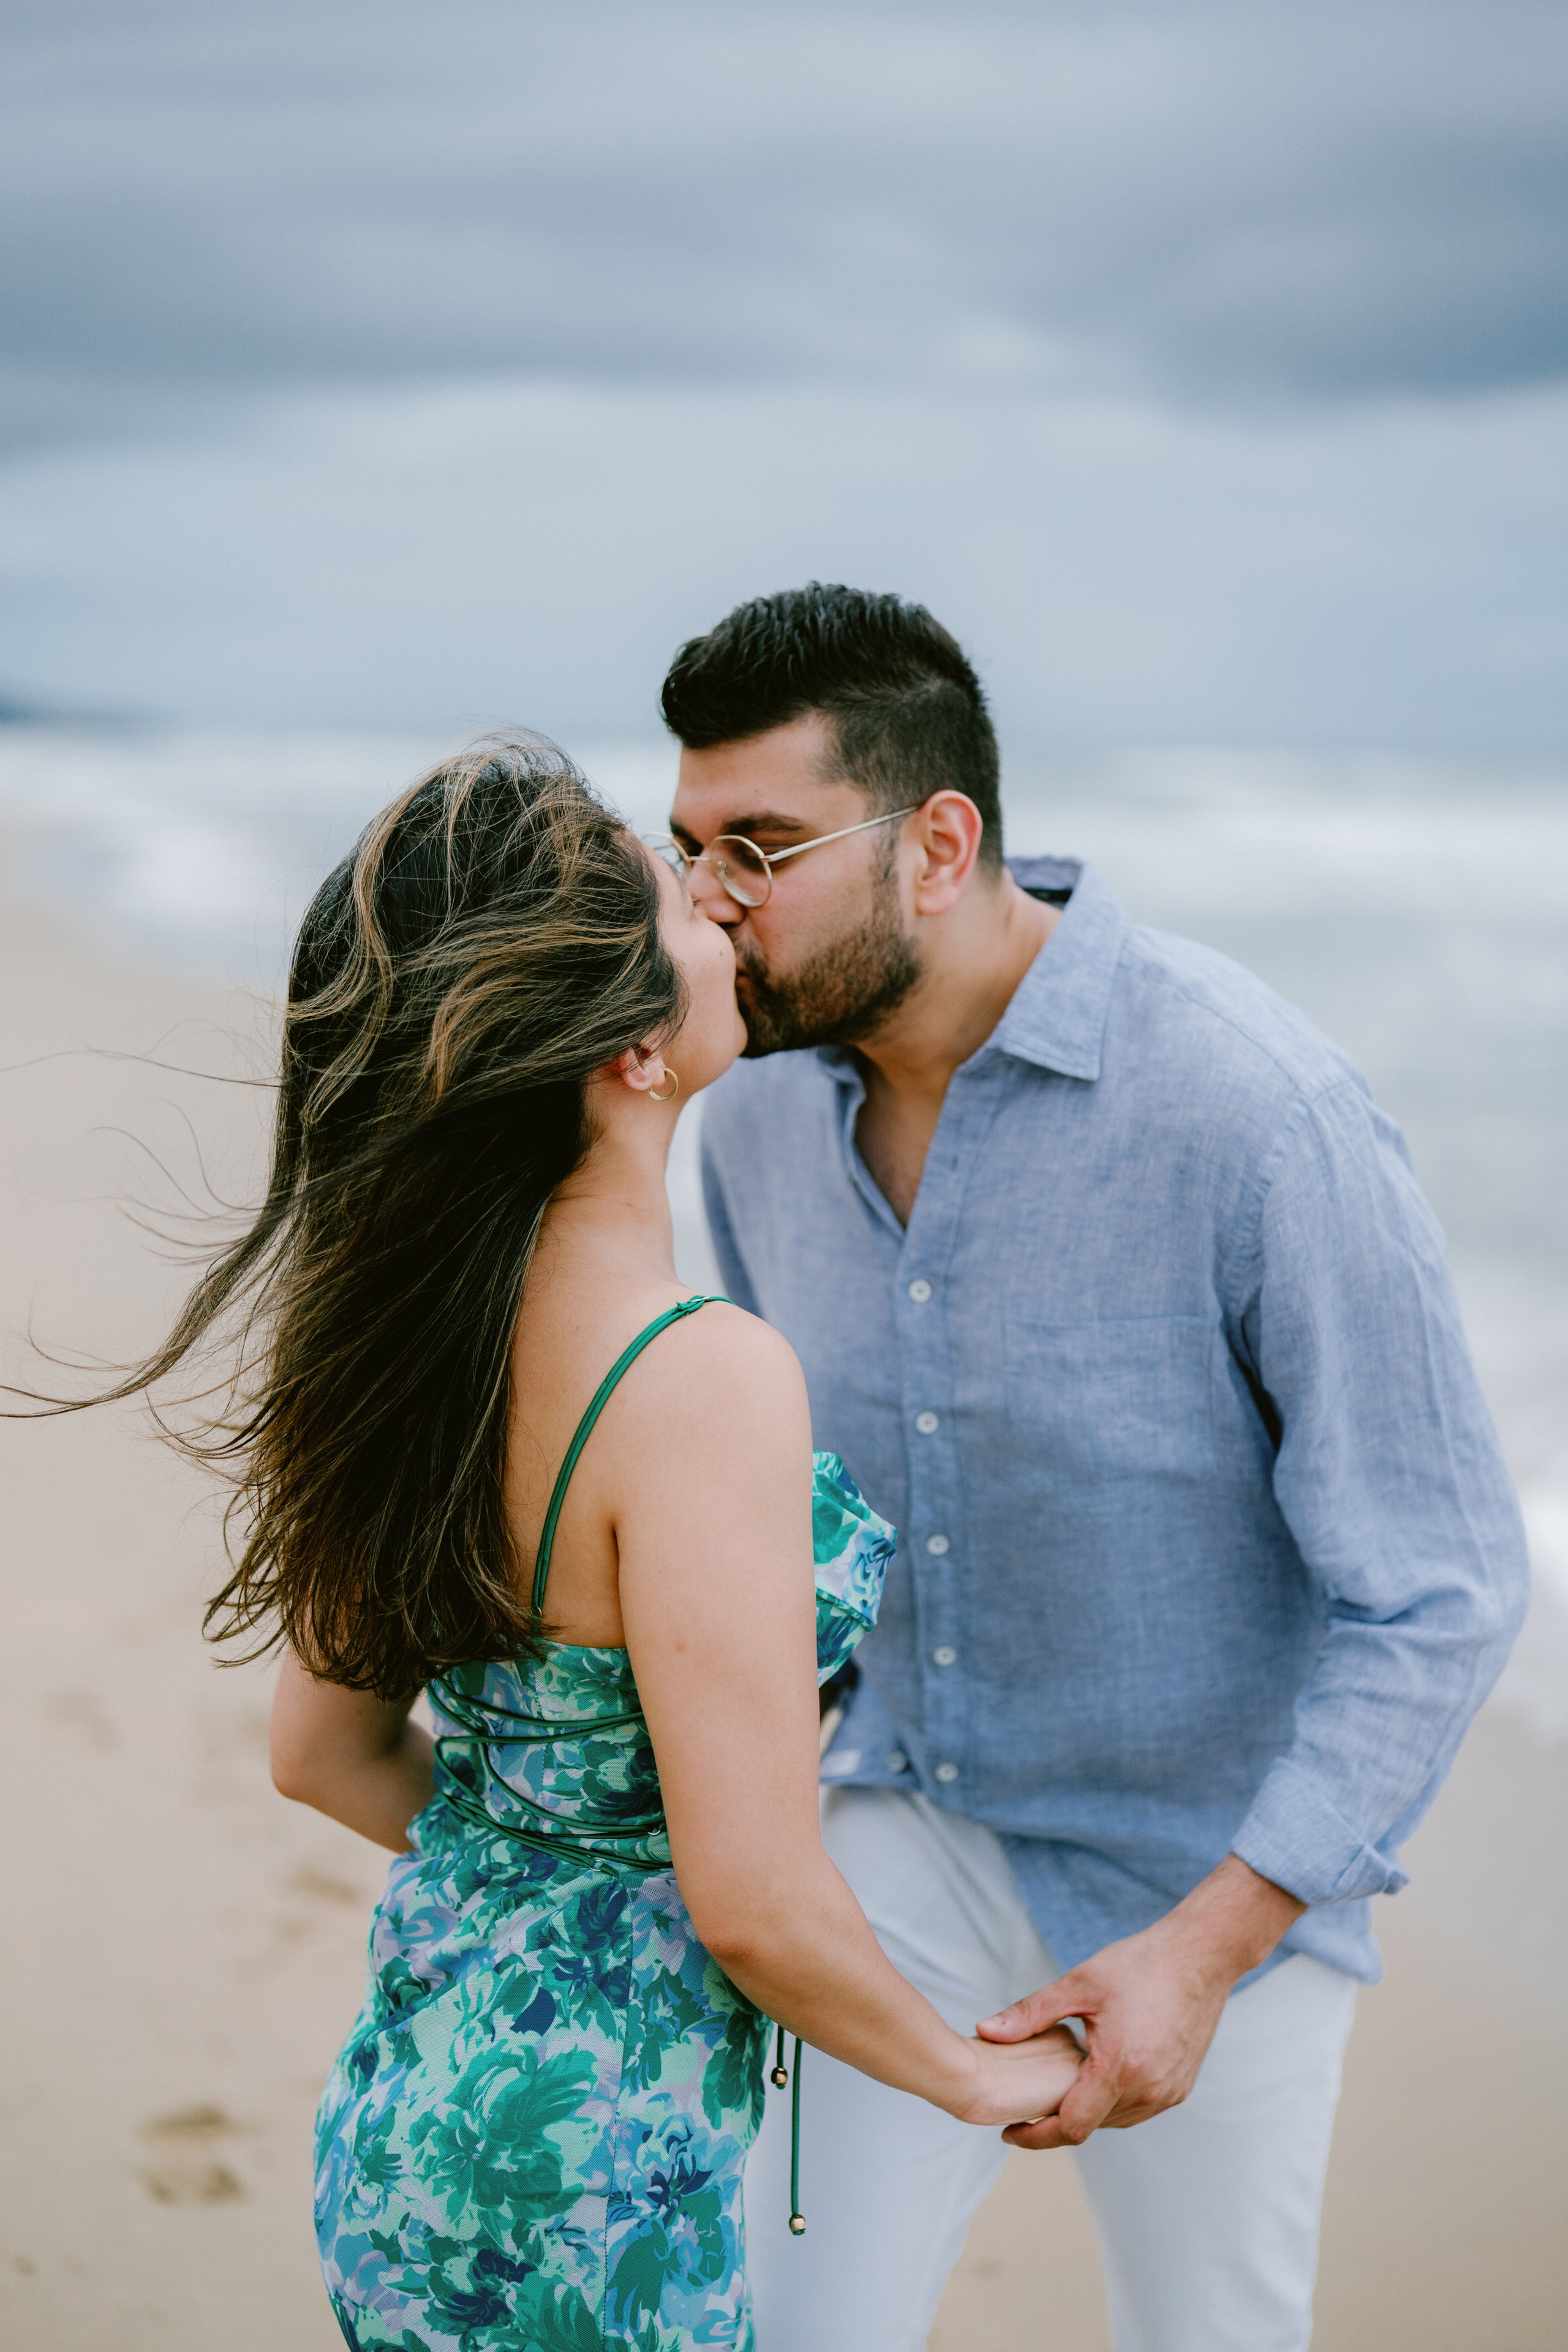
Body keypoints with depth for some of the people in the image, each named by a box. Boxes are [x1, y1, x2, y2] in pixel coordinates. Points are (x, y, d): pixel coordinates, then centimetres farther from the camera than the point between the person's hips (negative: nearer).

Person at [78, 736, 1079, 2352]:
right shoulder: (701, 1378, -27)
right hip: (575, 2199, -8)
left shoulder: (417, 1319, -2)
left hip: (403, 2100, 8)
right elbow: (753, 1899, -24)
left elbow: (325, 1754, 8)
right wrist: (977, 2075, -6)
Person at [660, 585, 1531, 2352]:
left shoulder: (1256, 1114, -25)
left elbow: (1438, 1596, -21)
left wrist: (1201, 1950, -26)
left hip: (1212, 1871, -4)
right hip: (897, 1831, 4)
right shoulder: (760, 1110, -6)